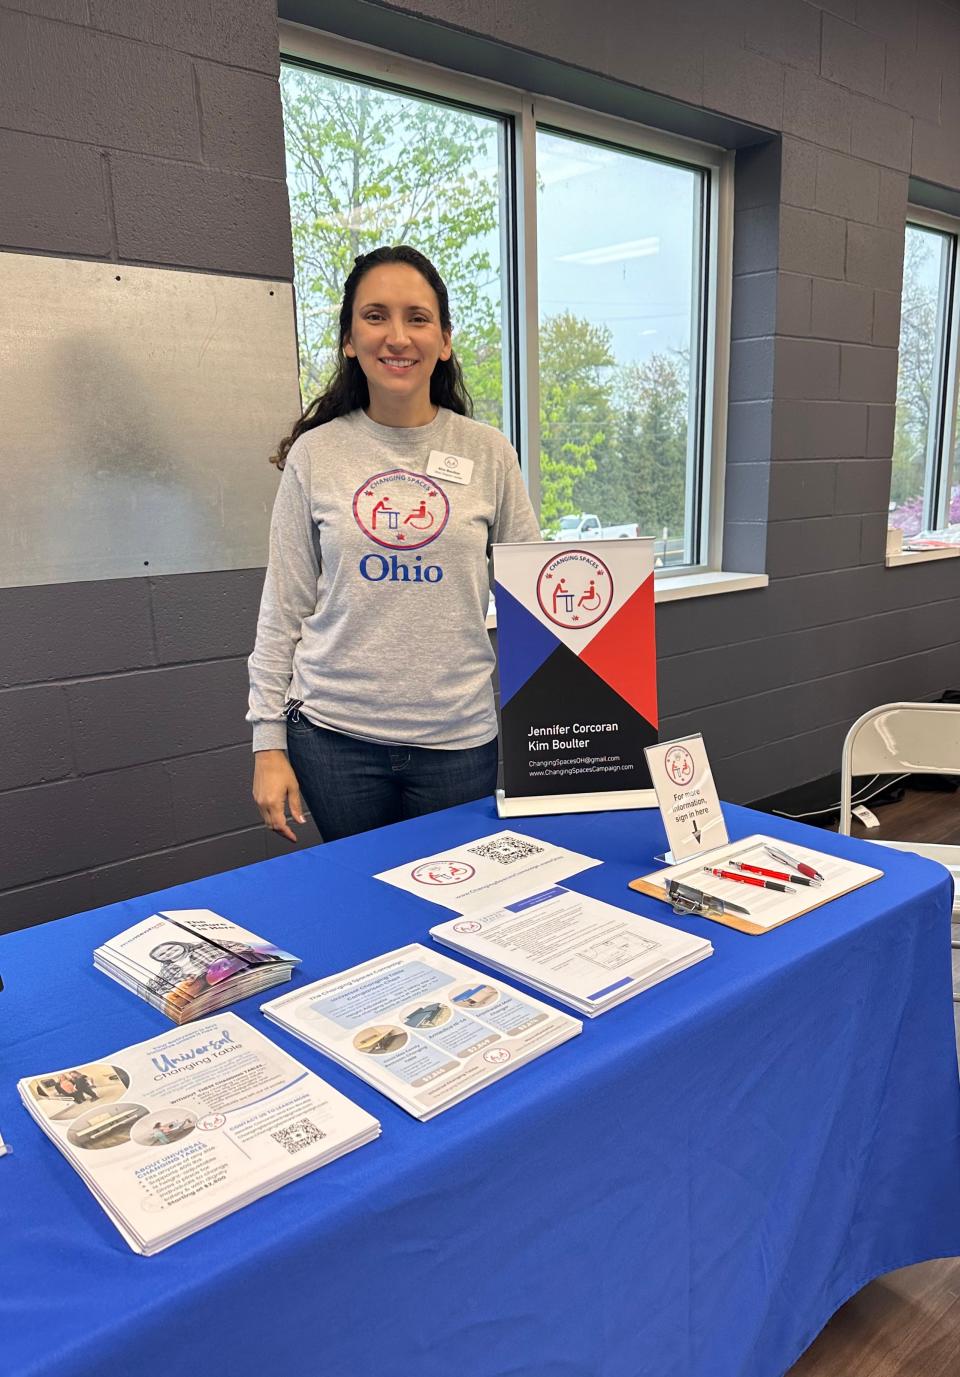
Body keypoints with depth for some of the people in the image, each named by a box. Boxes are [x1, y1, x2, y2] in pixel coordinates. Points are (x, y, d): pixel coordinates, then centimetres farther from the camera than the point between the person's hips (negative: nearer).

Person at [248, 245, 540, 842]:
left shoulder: (488, 453, 1)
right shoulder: (315, 455, 0)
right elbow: (283, 611, 3)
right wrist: (269, 744, 1)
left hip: (459, 738, 0)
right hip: (334, 736, 0)